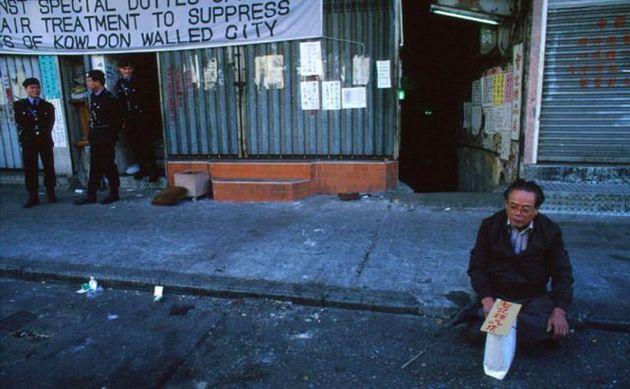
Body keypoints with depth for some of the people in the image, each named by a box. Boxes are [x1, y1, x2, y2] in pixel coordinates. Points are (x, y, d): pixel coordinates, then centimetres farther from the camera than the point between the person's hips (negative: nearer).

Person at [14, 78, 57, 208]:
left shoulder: (48, 106, 10)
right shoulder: (19, 105, 8)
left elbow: (49, 124, 3)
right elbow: (20, 122, 1)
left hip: (45, 141, 1)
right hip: (28, 141, -1)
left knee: (49, 167, 4)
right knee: (30, 169, -2)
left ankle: (51, 194, 13)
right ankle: (33, 196, 2)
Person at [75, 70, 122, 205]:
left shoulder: (109, 98, -11)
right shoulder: (93, 96, 11)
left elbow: (116, 121, -11)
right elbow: (92, 117, 17)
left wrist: (111, 137, -11)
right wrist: (91, 134, 10)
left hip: (105, 138, -7)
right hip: (95, 138, 7)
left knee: (108, 166, 1)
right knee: (95, 167, 9)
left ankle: (114, 194, 12)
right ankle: (91, 195, 13)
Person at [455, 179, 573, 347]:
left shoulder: (550, 231, -3)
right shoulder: (490, 225, -4)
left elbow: (562, 273, -2)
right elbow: (477, 266, -3)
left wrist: (559, 311, -17)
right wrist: (486, 300, -19)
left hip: (533, 298, 3)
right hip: (496, 295, -3)